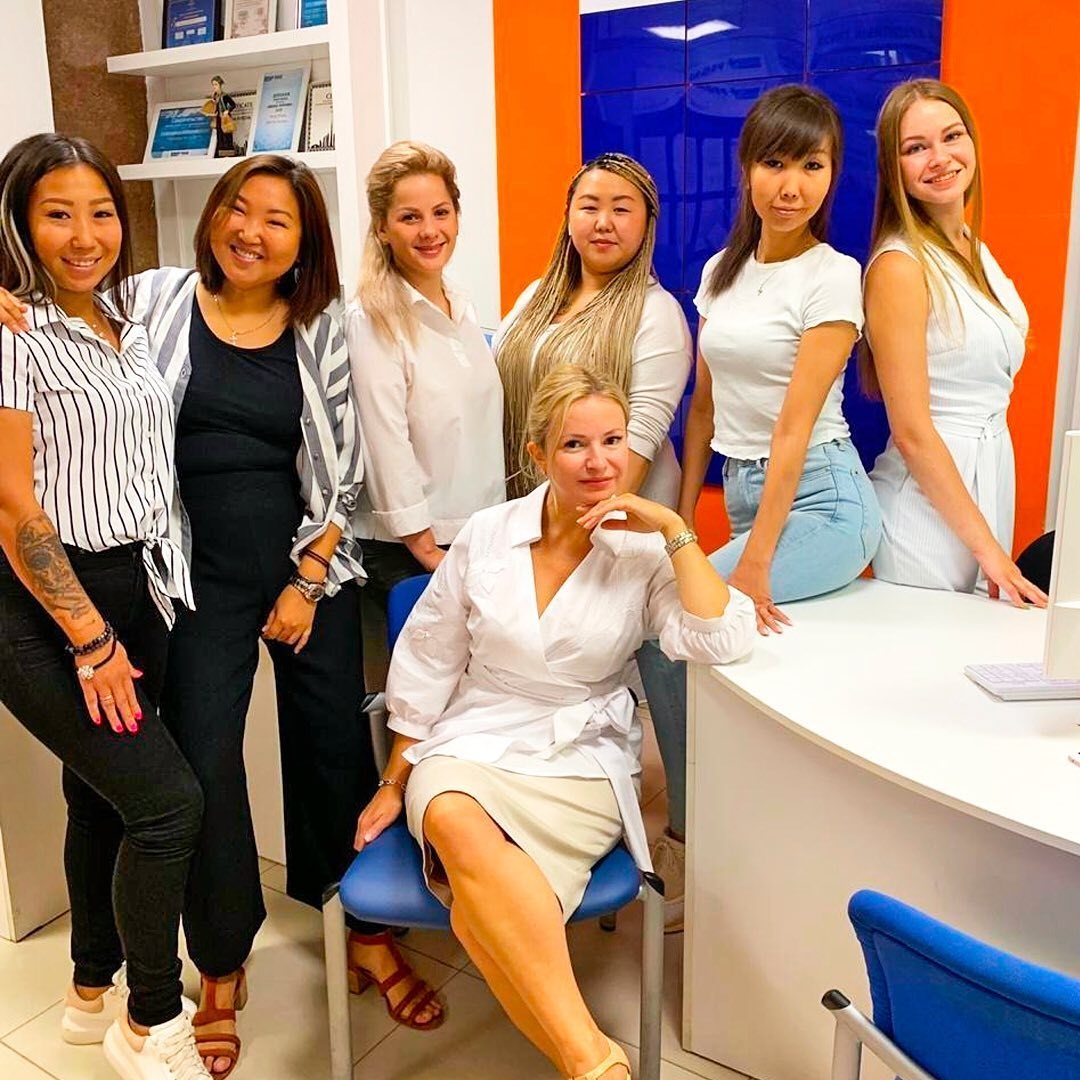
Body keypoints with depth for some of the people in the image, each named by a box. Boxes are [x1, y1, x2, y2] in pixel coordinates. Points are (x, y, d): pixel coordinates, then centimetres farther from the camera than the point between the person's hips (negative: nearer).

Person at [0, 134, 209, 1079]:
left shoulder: (125, 318, 9)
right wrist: (90, 639, -14)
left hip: (137, 587, 7)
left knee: (104, 791, 17)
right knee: (168, 799, -9)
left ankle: (96, 992, 36)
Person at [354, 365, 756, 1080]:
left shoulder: (646, 552, -1)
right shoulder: (487, 536, 3)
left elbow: (724, 642, -16)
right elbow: (427, 668, 10)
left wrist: (675, 531, -15)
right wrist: (394, 782, 12)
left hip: (581, 762, -2)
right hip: (469, 748, 2)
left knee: (477, 906, -32)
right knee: (454, 821, -36)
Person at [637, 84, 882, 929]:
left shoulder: (833, 276, -9)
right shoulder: (722, 272, 11)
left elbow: (795, 426, -17)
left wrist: (755, 561, -21)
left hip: (819, 501, -7)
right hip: (742, 492, 7)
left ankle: (692, 852, -2)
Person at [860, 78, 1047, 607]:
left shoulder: (975, 250, 9)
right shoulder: (899, 266, -17)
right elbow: (911, 433, -20)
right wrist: (985, 542, -17)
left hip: (991, 476, 9)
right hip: (930, 495, -8)